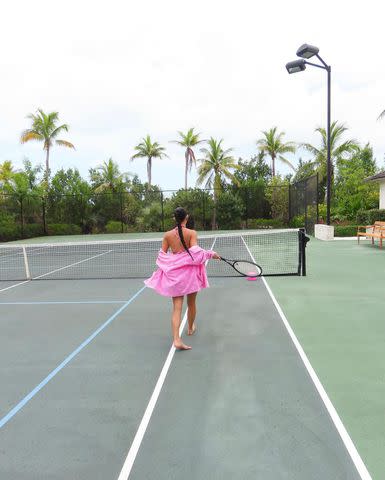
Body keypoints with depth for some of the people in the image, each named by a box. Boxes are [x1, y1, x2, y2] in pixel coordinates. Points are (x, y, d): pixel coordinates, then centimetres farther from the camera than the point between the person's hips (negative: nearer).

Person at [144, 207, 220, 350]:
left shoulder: (167, 235, 1)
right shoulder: (192, 233, -8)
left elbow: (162, 256, 3)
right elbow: (195, 252, -18)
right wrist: (211, 254, -4)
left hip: (174, 273, 2)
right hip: (190, 271, -1)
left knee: (177, 307, 2)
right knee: (191, 303, 20)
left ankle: (176, 339, -10)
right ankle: (190, 328, 43)